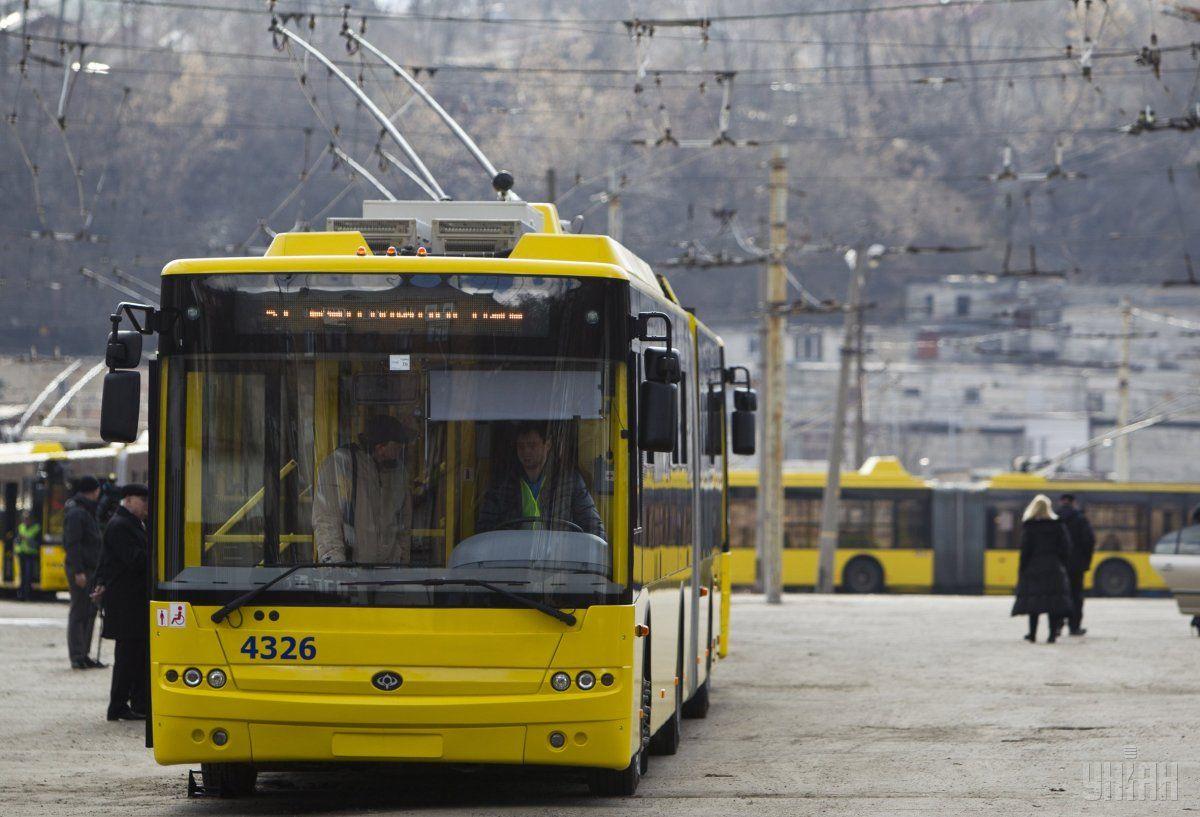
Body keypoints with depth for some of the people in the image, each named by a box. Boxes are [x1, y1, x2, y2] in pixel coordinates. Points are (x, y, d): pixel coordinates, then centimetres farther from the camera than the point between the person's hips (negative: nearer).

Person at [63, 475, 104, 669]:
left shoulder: (87, 512, 19)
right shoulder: (76, 514, -13)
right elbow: (73, 544, -19)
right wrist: (78, 571, -24)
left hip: (90, 569, 10)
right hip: (81, 570, -10)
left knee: (90, 612, 11)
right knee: (79, 613, -7)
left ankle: (82, 655, 16)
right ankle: (77, 657, -7)